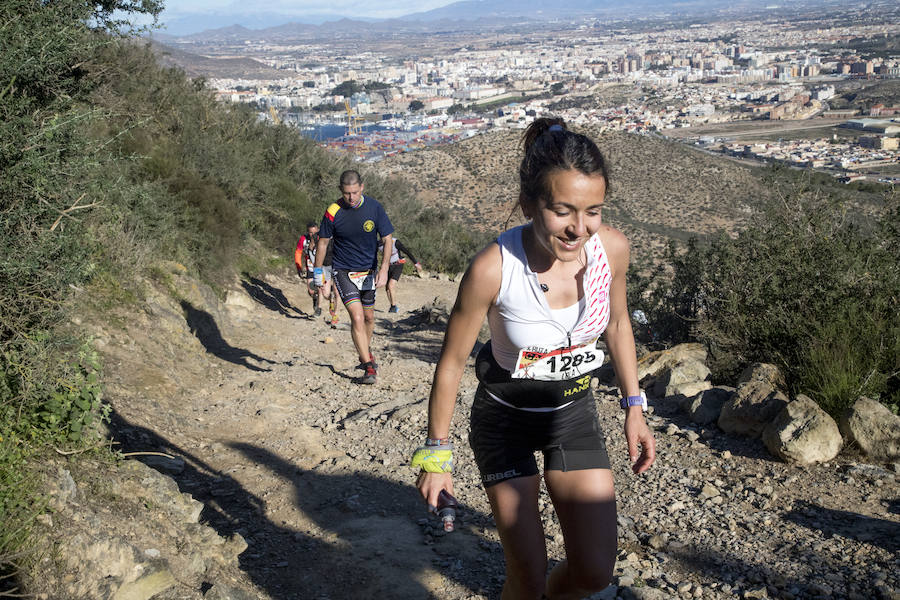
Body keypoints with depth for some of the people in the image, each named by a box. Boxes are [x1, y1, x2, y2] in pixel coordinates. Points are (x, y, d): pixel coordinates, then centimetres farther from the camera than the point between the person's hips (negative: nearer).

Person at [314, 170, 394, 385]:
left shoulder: (374, 207, -11)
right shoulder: (333, 212, -14)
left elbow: (387, 239, -5)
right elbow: (323, 242, 0)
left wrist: (384, 268, -16)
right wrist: (317, 271, 5)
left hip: (368, 270, 3)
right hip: (343, 270, -2)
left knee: (369, 317, 14)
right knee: (357, 317, -15)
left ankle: (366, 350, 41)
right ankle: (368, 366, -11)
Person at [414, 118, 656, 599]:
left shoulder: (612, 248, -18)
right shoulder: (493, 268, -30)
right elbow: (451, 362, -16)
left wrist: (633, 409, 5)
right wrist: (436, 454, -7)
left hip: (573, 411, 4)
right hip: (505, 417, -3)